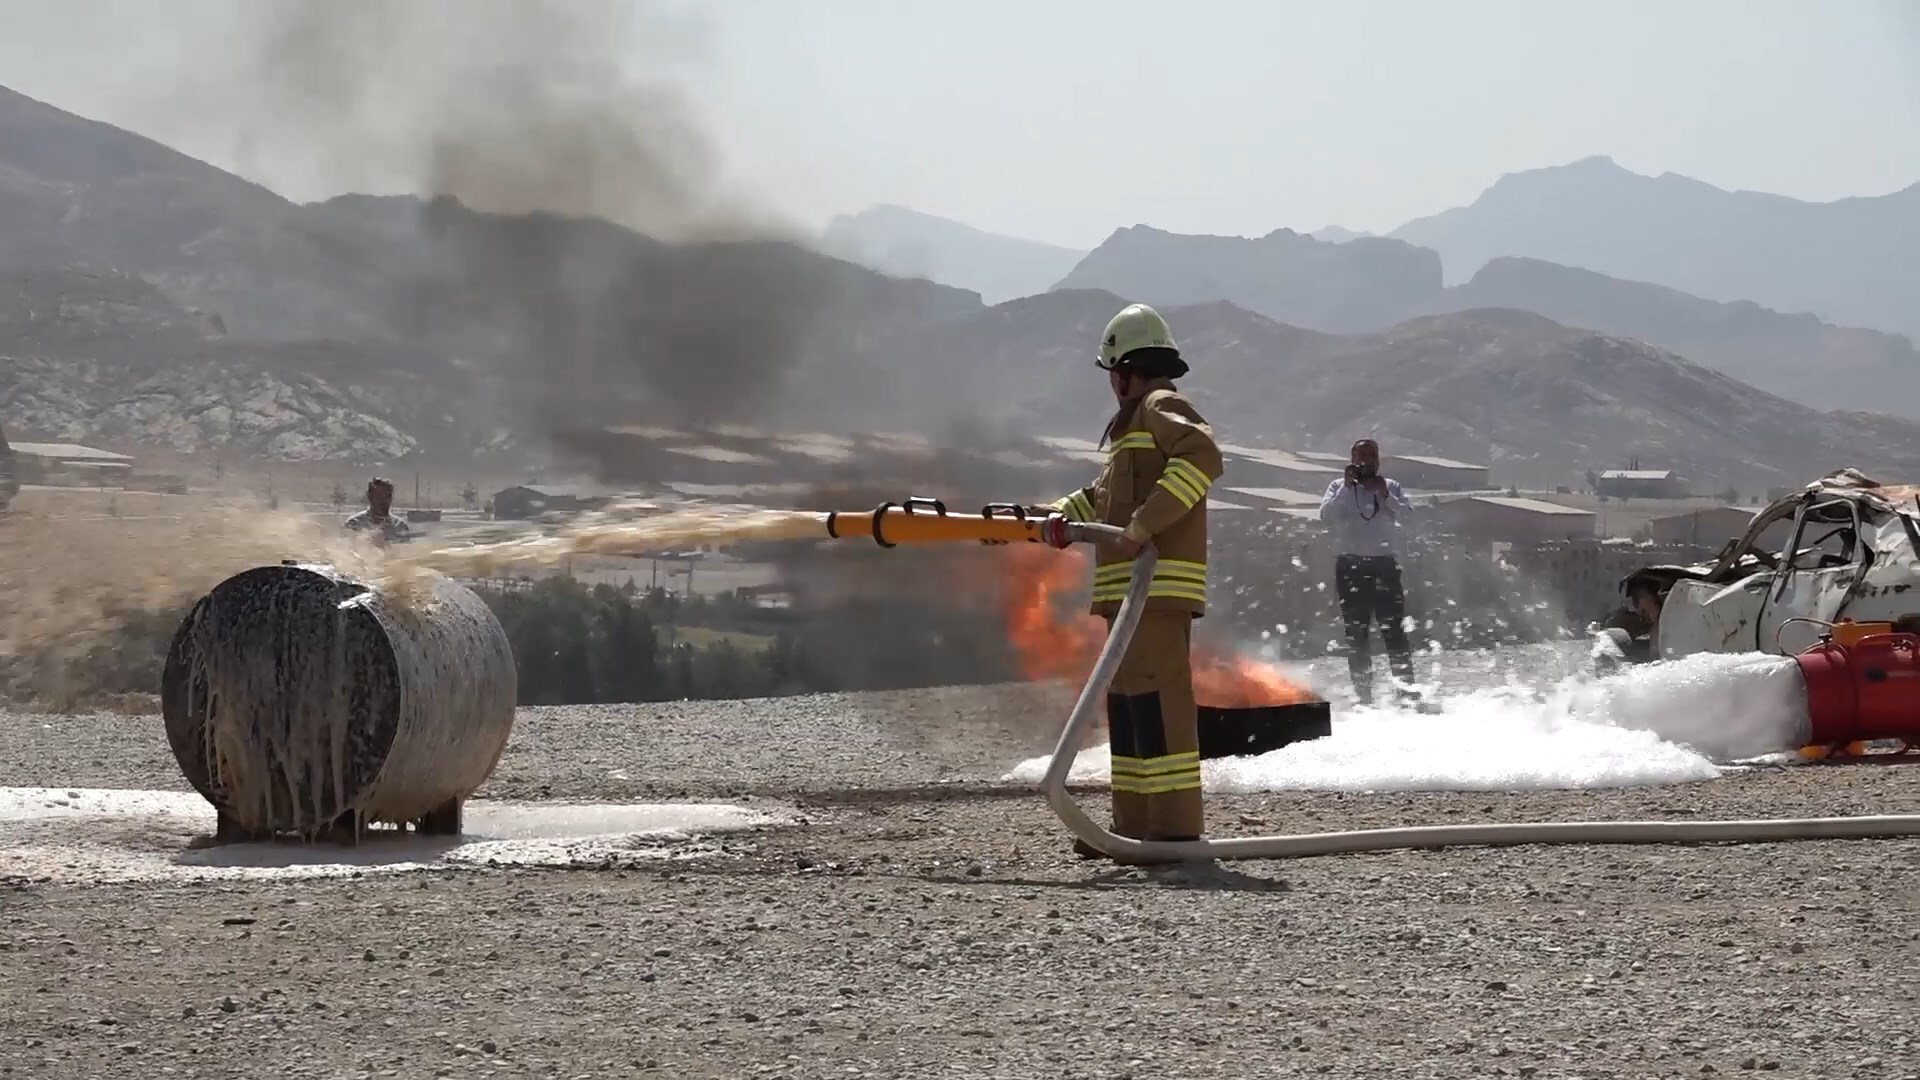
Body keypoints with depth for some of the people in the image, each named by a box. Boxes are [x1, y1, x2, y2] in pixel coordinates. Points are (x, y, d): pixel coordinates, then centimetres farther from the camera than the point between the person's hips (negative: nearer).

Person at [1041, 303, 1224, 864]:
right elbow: (1104, 495, 34)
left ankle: (1177, 828, -17)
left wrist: (1145, 523, -28)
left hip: (1157, 588, -11)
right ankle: (1135, 825, 19)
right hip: (1132, 591, 11)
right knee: (1127, 704, 14)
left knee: (1157, 701, -14)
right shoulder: (1136, 422, 27)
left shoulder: (1162, 408, -5)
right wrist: (1053, 517, 18)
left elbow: (1202, 456, -24)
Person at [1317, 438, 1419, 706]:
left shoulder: (1391, 487, 9)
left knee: (1395, 631, -5)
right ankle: (1363, 695, 6)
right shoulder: (1339, 488, 6)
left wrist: (1385, 495, -15)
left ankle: (1408, 692, -6)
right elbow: (1326, 515, -10)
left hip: (1384, 564, 0)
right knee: (1356, 634, 2)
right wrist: (1348, 486, -15)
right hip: (1350, 566, 0)